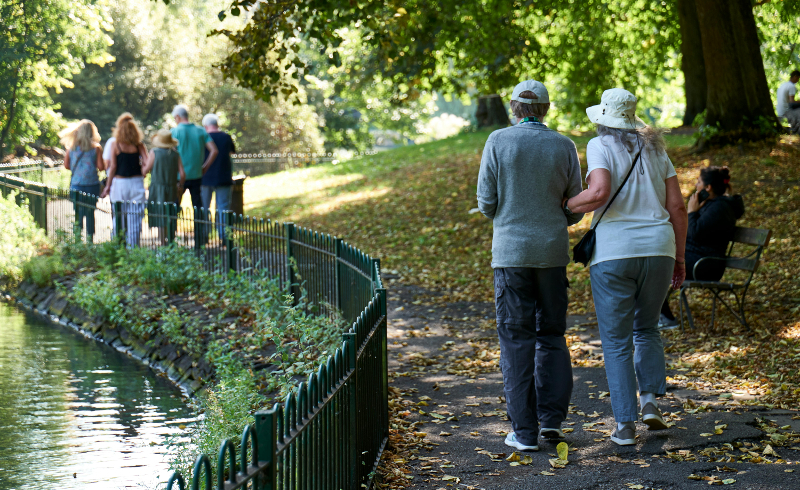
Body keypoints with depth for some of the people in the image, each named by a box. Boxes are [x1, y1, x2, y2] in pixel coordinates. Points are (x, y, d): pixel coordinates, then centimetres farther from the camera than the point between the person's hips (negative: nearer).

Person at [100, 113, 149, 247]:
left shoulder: (115, 145, -4)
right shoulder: (139, 145, 0)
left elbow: (112, 167, -4)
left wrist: (108, 185, 2)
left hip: (120, 182, -1)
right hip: (137, 182, 1)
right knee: (135, 217, 4)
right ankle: (134, 245, 4)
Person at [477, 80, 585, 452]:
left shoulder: (498, 142, -5)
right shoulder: (564, 147, 1)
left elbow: (486, 202, -4)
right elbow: (575, 210, 6)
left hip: (511, 253, -2)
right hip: (552, 252, 2)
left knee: (517, 340, 3)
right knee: (551, 336, 15)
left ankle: (524, 431, 2)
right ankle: (551, 419, 8)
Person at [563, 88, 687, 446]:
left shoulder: (600, 146, -1)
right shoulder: (654, 149, 13)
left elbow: (600, 192, -20)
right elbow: (677, 207, 9)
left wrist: (566, 205, -2)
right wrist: (679, 257, 15)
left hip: (613, 254, -4)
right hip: (657, 249, 4)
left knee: (617, 341, 5)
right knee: (646, 327, 25)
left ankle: (625, 425, 2)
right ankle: (650, 401, 9)